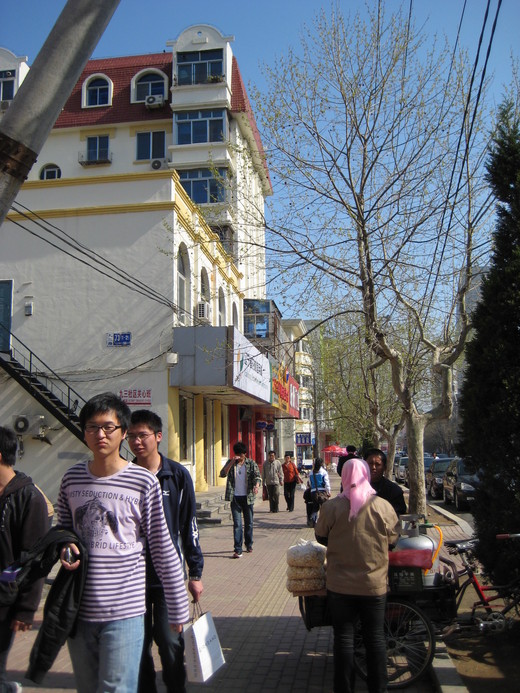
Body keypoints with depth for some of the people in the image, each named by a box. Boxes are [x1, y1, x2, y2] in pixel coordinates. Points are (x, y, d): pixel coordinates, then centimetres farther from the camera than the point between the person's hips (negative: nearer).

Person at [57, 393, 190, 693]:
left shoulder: (144, 482, -9)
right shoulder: (72, 478, 4)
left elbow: (163, 550, -5)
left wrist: (178, 610, -3)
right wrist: (65, 548, -5)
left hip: (124, 612, -5)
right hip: (78, 609, 5)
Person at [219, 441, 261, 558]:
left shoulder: (251, 463, 2)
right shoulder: (230, 463, 4)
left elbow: (257, 476, -7)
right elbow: (222, 474, -10)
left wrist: (256, 485, -28)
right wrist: (232, 462, -19)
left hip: (248, 497, 1)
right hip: (235, 497, -1)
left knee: (249, 522, 12)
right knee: (237, 523, -7)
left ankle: (249, 544, 31)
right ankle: (238, 549, -9)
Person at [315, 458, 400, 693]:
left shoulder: (331, 507, -12)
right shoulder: (383, 506, -9)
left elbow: (321, 537, 1)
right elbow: (393, 540, 3)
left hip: (340, 585, -1)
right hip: (374, 585, 1)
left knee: (343, 637, 10)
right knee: (375, 637, 14)